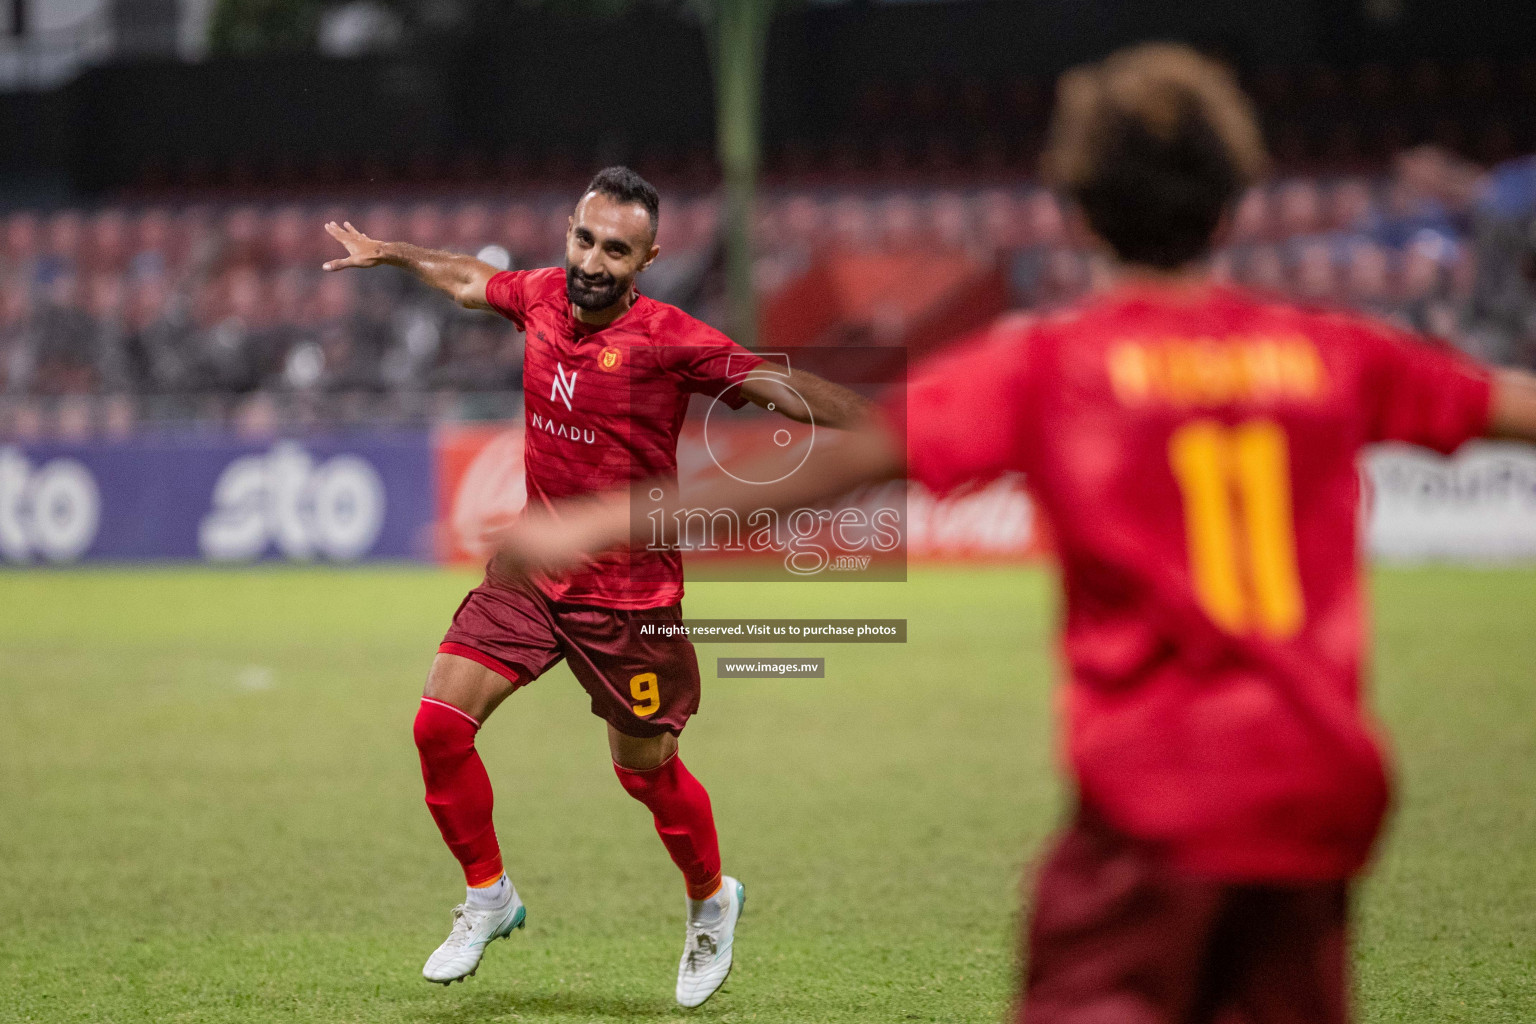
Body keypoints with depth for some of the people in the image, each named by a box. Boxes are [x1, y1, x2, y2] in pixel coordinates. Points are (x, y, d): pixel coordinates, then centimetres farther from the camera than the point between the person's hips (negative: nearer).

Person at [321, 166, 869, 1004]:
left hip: (630, 591, -5)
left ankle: (712, 901, 36)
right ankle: (489, 897, 14)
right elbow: (472, 281, 20)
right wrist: (388, 254, 33)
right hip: (531, 570, 5)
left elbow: (782, 388, -18)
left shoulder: (668, 340, -18)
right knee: (440, 723, -8)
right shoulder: (543, 296, -2)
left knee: (647, 770, 6)